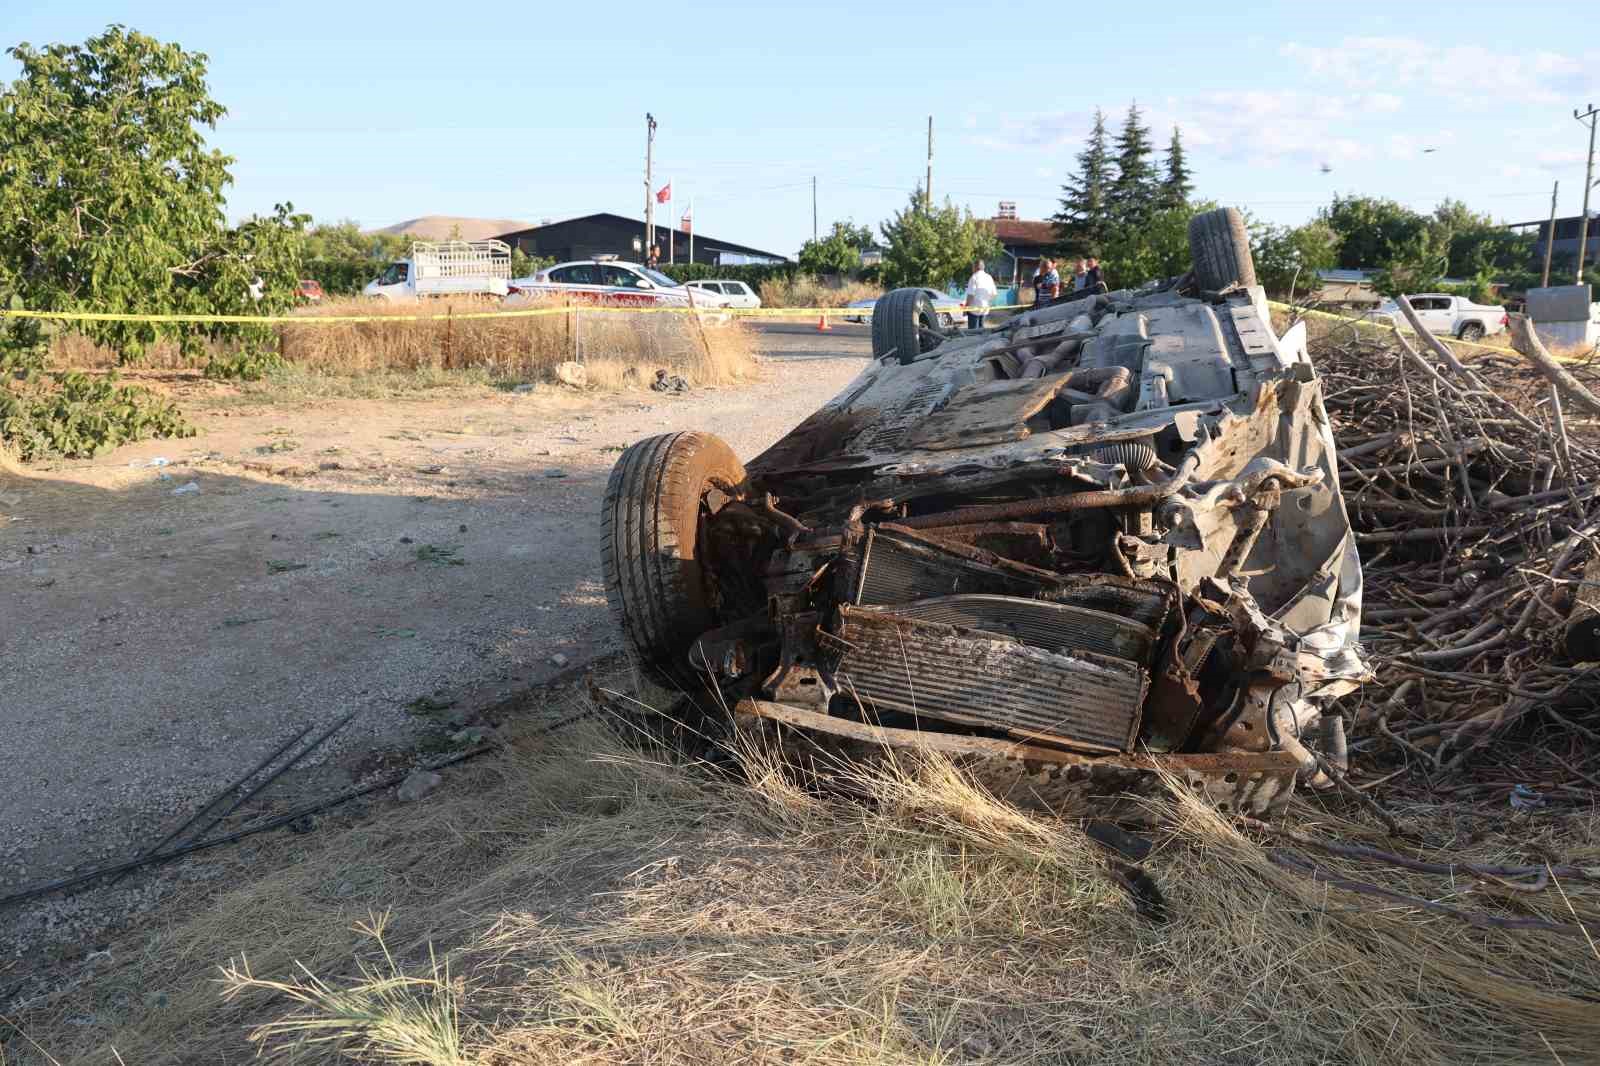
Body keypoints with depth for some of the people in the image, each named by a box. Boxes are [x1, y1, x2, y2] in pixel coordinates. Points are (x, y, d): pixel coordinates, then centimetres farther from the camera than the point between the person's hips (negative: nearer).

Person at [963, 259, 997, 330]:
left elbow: (970, 295, -18)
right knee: (980, 328, 17)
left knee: (972, 330, 0)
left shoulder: (974, 278, -14)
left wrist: (966, 307, -8)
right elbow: (994, 293, 10)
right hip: (985, 309, 6)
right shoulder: (989, 278, 5)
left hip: (974, 309, -6)